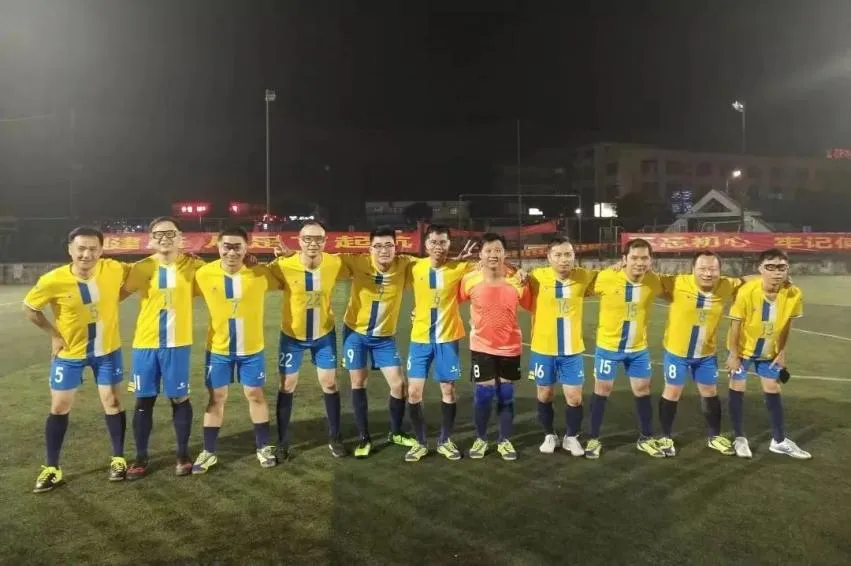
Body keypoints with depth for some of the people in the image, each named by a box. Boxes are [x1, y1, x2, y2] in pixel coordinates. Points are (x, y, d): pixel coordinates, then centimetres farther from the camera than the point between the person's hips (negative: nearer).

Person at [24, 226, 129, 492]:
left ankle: (118, 459, 22)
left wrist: (110, 301, -4)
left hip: (107, 350, 1)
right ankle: (52, 468, 21)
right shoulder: (53, 281, -21)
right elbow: (29, 308, -3)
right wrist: (54, 334, -6)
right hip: (70, 353, 0)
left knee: (112, 401, 6)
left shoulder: (113, 270, -19)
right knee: (59, 408, 6)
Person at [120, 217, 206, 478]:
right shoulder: (142, 268, -1)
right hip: (145, 344, 1)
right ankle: (141, 457, 25)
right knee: (144, 400, 9)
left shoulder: (193, 265, -3)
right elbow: (118, 294, 4)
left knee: (180, 398, 7)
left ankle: (183, 455, 23)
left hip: (178, 344, -1)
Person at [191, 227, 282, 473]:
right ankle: (208, 452, 25)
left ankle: (263, 447, 28)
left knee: (255, 395, 12)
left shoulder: (261, 273, -14)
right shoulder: (204, 274, -12)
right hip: (218, 349, 0)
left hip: (252, 348, 0)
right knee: (216, 398, 10)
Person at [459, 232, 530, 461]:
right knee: (483, 393, 3)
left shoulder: (517, 281, -10)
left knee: (506, 394, 10)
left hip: (510, 347, 1)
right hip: (481, 347, -1)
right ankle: (481, 439, 23)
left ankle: (505, 441, 25)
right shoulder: (470, 280, -12)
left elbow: (532, 307, 2)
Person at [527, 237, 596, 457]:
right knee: (545, 395, 13)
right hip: (543, 349, -1)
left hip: (573, 350, 1)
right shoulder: (537, 277, -12)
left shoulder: (583, 277, -6)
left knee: (575, 398, 5)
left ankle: (571, 437, 29)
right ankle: (549, 436, 35)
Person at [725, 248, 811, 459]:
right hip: (743, 348, -3)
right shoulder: (747, 291, -30)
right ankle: (740, 438, 17)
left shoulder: (794, 294, -21)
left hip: (770, 351, 3)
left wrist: (782, 353, 0)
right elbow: (736, 324, -20)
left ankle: (779, 441, 23)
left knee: (773, 390, 11)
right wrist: (733, 355, -15)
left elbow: (787, 325, -5)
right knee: (737, 389, 3)